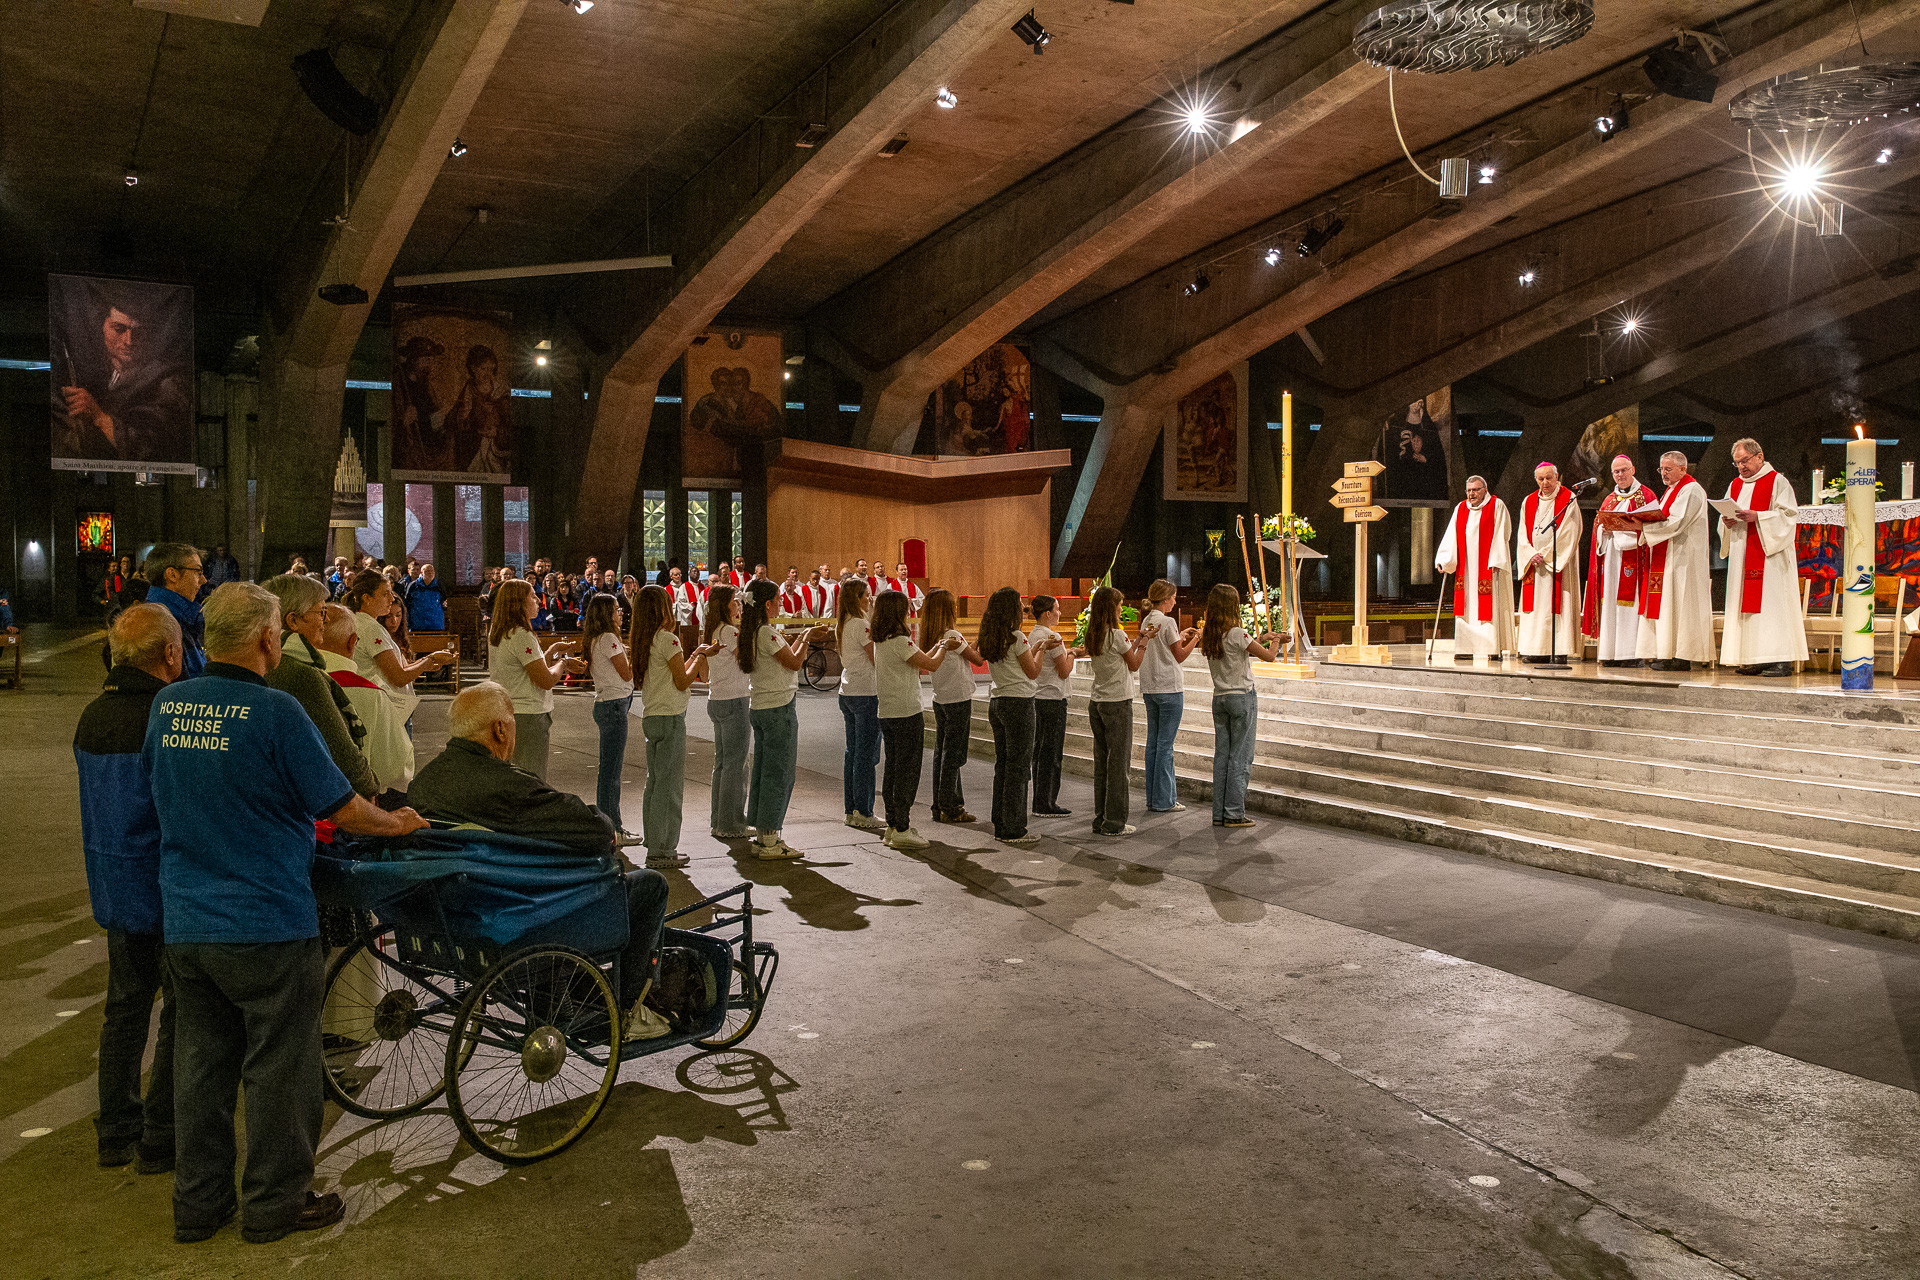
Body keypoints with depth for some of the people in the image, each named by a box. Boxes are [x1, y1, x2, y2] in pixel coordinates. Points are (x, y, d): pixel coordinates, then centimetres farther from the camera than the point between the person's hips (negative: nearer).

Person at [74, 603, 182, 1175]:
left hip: (113, 887, 8)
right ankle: (162, 1138, 11)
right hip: (168, 887, -8)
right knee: (183, 1010, 4)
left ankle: (116, 1129, 27)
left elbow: (101, 803, 14)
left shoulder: (92, 716, 5)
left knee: (125, 1005, 18)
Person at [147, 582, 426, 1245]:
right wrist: (396, 823, 7)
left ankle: (198, 1203, 29)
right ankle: (274, 1204, 21)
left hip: (184, 922, 6)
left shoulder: (166, 704, 1)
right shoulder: (275, 712, -18)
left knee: (201, 1063, 17)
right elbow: (343, 809, -12)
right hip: (267, 927, -6)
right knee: (278, 1069, 9)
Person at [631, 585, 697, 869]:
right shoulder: (667, 639, -14)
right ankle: (662, 850, -1)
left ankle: (654, 847, 18)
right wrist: (698, 660, 2)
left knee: (655, 783, 13)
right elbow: (683, 681, -12)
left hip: (650, 717, 9)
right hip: (670, 718, -9)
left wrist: (693, 657, 19)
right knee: (670, 785, -3)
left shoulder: (643, 641, 12)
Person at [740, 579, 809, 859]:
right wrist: (806, 639, 2)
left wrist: (798, 639, 20)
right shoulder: (767, 632, -17)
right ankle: (770, 841, 0)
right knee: (779, 773, -3)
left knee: (762, 770, 13)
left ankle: (761, 836, 19)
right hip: (779, 709, -9)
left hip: (758, 708, 9)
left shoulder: (751, 632, 11)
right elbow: (794, 663, -12)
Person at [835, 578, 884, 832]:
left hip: (847, 692, 9)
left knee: (852, 751, 12)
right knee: (866, 754, -4)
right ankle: (862, 813, -2)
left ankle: (851, 810, 16)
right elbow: (877, 659, -14)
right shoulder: (860, 625, -14)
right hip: (866, 694, -9)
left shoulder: (841, 625, 12)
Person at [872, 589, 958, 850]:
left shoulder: (880, 641, 10)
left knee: (892, 769, 13)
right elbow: (931, 665, -11)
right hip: (907, 713, -9)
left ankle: (892, 825, 19)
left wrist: (938, 647, 19)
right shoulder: (900, 641, -17)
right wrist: (944, 647, 6)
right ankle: (901, 830, -1)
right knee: (907, 770, -3)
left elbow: (919, 662, 16)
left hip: (887, 712, 9)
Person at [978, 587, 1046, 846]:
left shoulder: (989, 639, 8)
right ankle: (1013, 830, 1)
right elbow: (1033, 672, -6)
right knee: (1018, 767, -2)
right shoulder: (1016, 638, -14)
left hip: (996, 703, 8)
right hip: (1019, 703, -8)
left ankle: (1000, 826, 18)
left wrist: (1035, 648, 21)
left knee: (1002, 764, 14)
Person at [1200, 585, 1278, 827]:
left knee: (1221, 755, 9)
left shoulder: (1208, 635, 4)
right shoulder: (1236, 633, -16)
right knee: (1240, 757, -1)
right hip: (1242, 697, -7)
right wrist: (1274, 642, 6)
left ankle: (1219, 813, 11)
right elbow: (1268, 656, -13)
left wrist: (1259, 640, 18)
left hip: (1220, 698, 7)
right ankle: (1234, 813, 0)